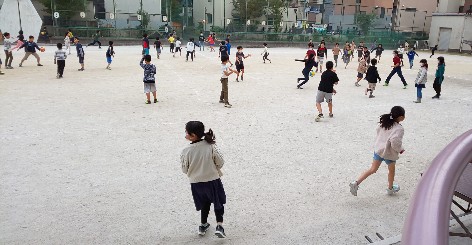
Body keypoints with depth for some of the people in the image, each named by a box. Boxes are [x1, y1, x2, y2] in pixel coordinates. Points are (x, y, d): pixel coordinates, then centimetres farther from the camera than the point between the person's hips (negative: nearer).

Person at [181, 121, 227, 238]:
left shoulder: (186, 151, -19)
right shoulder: (211, 146, -18)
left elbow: (185, 169, -6)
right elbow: (220, 162, -9)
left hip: (196, 183, 1)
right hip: (213, 180, -1)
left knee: (205, 203, 26)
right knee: (218, 203, 21)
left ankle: (203, 225, 37)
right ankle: (219, 226, 11)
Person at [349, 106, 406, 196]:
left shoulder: (384, 122, -2)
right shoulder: (399, 129, -23)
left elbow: (378, 130, 9)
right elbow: (395, 142, -31)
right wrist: (400, 149, -12)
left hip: (378, 149, 6)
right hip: (389, 153, -6)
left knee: (373, 169, 14)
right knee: (391, 170, 22)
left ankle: (356, 183, 3)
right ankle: (390, 188, 42)